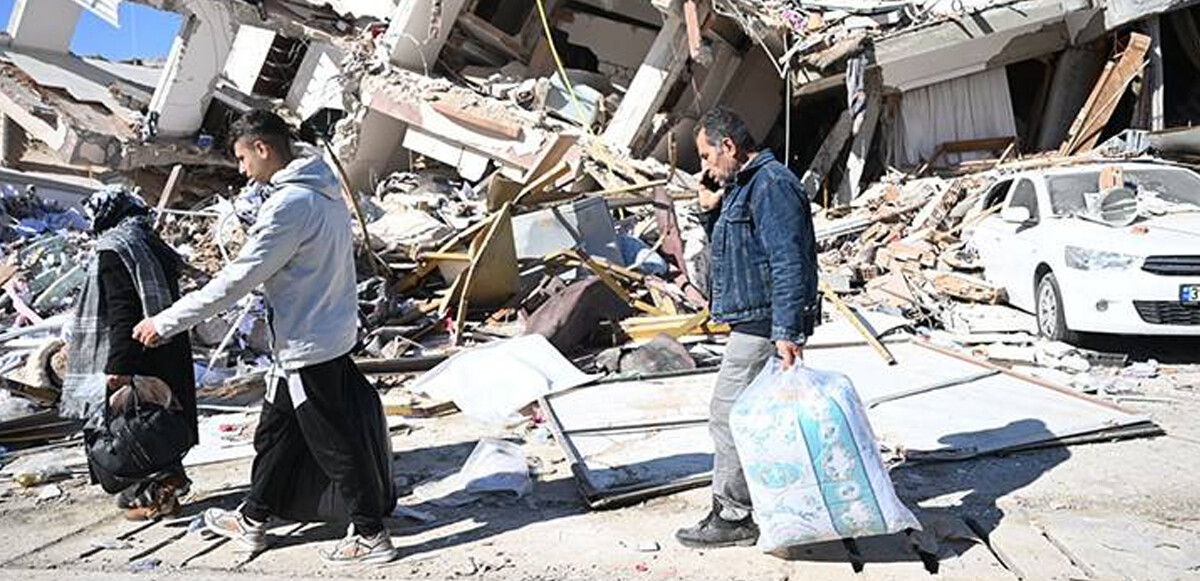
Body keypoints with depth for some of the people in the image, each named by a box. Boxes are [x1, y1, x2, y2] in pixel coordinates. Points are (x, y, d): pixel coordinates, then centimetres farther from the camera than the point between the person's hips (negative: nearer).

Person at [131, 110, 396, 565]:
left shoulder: (290, 205, -22)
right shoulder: (325, 192, 7)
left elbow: (236, 279, -21)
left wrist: (165, 323, -13)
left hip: (308, 347, -10)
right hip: (329, 335, 10)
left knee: (334, 444, 2)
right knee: (275, 432, 20)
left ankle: (369, 535, 15)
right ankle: (252, 519, 36)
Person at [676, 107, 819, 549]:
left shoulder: (771, 185, -15)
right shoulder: (742, 185, 18)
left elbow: (788, 263, -23)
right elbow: (727, 252, 27)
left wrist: (787, 332, -28)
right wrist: (712, 214, 10)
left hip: (766, 325, -11)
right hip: (754, 323, 11)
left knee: (728, 414, -5)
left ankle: (733, 517, 6)